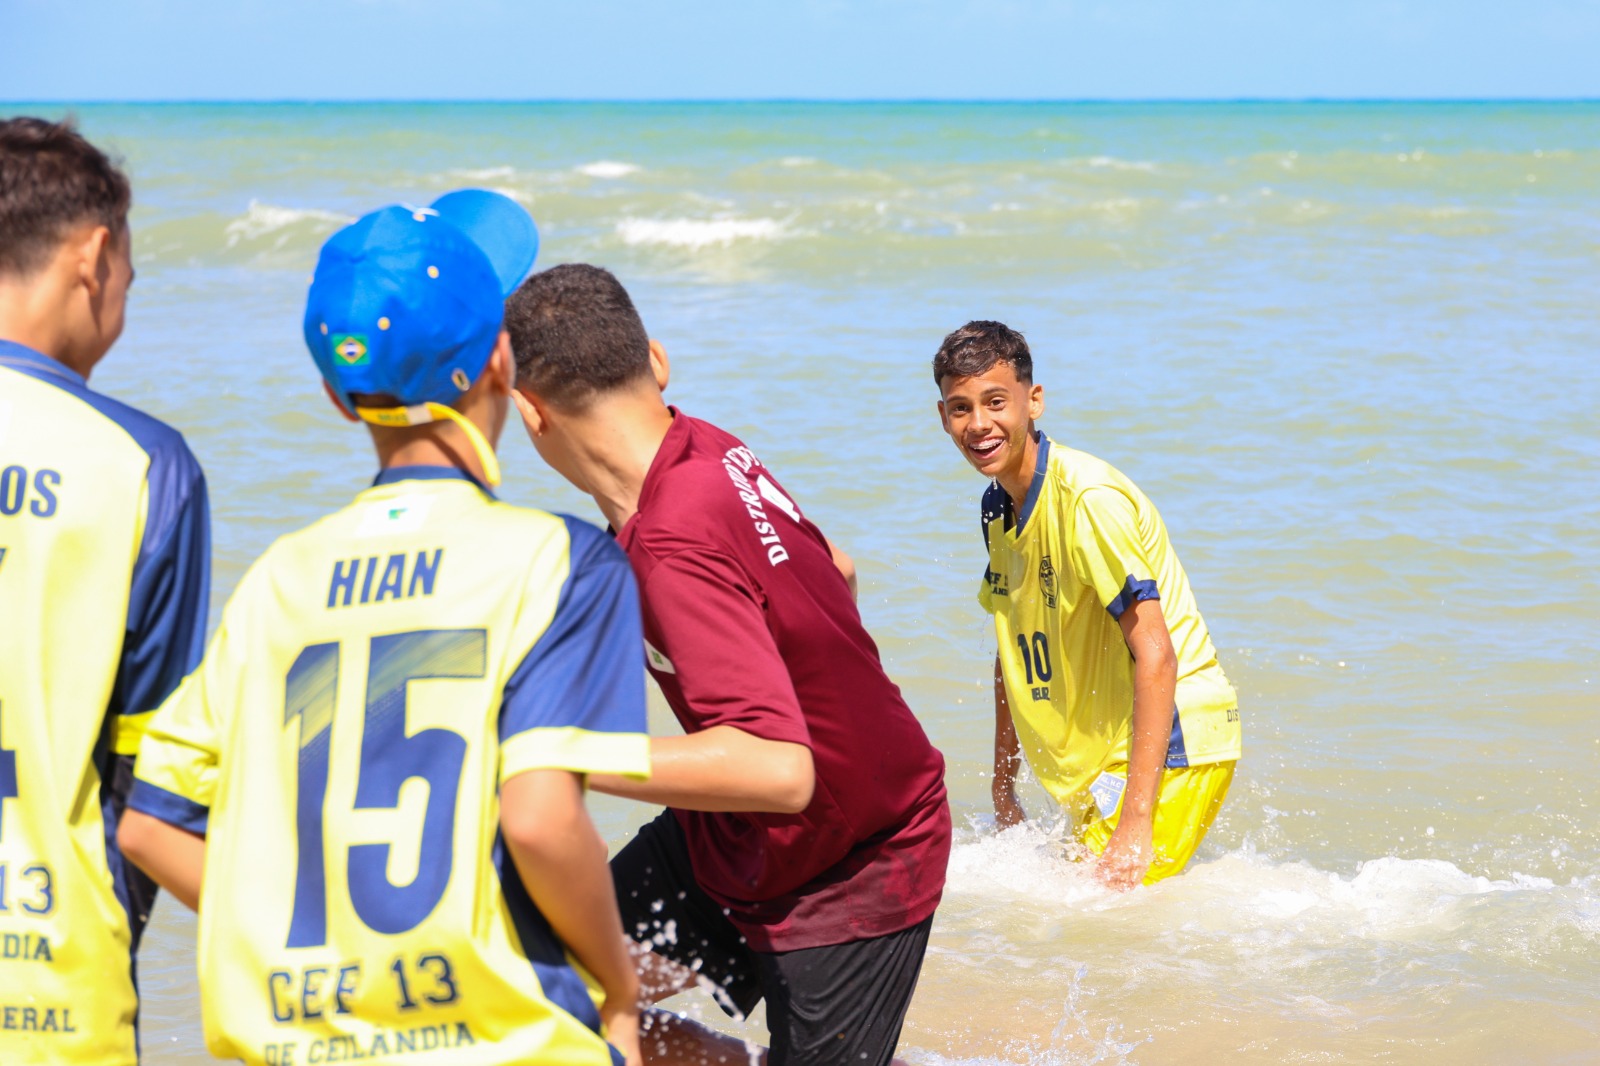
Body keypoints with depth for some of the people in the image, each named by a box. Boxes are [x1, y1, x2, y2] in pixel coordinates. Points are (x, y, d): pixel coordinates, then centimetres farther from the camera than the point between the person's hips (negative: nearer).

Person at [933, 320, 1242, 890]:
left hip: (1168, 742, -9)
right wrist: (1003, 795, 20)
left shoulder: (1088, 499, -20)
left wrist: (1136, 822, -29)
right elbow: (1016, 653, 20)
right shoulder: (999, 508, 8)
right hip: (1098, 763, 9)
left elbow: (1156, 656, -25)